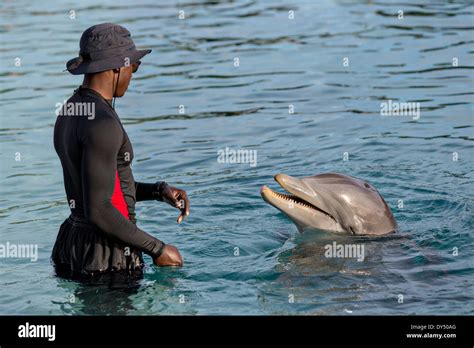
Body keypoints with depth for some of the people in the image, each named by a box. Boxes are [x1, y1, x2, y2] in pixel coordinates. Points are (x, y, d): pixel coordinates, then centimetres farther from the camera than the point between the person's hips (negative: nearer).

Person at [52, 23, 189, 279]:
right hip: (105, 257, -9)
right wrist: (157, 249, -15)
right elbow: (98, 210, -24)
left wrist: (160, 191, 9)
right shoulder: (101, 124, -20)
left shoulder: (68, 114, 10)